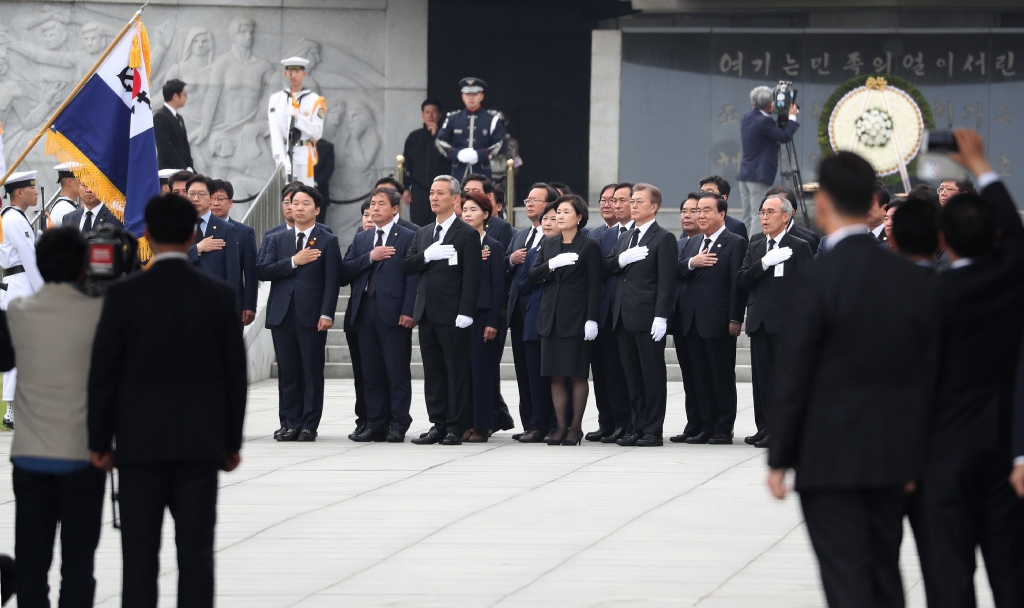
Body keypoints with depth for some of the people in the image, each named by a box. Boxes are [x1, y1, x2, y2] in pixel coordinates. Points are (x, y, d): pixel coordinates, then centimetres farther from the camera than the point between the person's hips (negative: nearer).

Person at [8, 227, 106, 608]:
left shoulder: (19, 313, 1)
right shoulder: (98, 313, -9)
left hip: (29, 457, 3)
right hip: (82, 455, -3)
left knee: (31, 562, 5)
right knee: (78, 562, 1)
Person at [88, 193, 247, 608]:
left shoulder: (123, 295, -6)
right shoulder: (220, 295, -1)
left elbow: (103, 373, -4)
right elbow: (235, 375, 3)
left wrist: (100, 442, 5)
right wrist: (232, 442, 13)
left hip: (141, 444, -1)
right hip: (200, 444, 1)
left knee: (140, 557, 2)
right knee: (196, 553, 3)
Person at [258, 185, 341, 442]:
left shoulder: (328, 242, 5)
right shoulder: (278, 239, 15)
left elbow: (332, 281, -3)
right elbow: (262, 271, 2)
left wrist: (326, 314, -13)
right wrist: (293, 262, -9)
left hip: (311, 315, -3)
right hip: (282, 314, 3)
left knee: (312, 371, -2)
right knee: (287, 373, 4)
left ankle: (309, 425, 2)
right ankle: (289, 423, 8)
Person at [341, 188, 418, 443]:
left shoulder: (407, 237, 2)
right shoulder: (360, 239, 18)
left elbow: (413, 276, -6)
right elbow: (344, 273, 8)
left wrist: (408, 311, -14)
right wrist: (369, 258, -7)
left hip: (393, 313, -5)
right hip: (365, 312, 5)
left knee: (397, 372, -3)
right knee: (371, 373, 6)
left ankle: (398, 425, 0)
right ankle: (375, 424, 10)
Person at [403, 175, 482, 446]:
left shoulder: (467, 234, -4)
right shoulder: (423, 233, 17)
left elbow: (471, 277, -10)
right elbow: (407, 266, 8)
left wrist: (465, 313, -18)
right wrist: (426, 256, -12)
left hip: (452, 316, -7)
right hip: (427, 313, 7)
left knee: (457, 372, -3)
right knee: (433, 373, 8)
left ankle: (455, 428, 0)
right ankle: (438, 425, 12)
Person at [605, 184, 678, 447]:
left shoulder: (663, 238, -5)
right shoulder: (625, 238, 19)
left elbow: (666, 281, -11)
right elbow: (606, 267, 13)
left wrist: (661, 317, -18)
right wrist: (622, 259, -9)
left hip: (648, 318, -7)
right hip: (624, 317, 7)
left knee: (653, 375, -2)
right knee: (633, 376, 9)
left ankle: (653, 430, 0)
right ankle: (638, 427, 14)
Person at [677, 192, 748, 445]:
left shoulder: (735, 243, -4)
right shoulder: (692, 244, 18)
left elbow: (738, 283, -11)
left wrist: (735, 319, -16)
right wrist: (691, 263, -11)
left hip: (718, 323, -7)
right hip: (693, 322, 7)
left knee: (723, 377, 0)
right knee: (701, 378, 9)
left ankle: (724, 429, 4)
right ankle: (707, 427, 13)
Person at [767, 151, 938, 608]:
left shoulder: (816, 281, -14)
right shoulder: (916, 280, 1)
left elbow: (794, 379, -13)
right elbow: (931, 376, 5)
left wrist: (779, 460, -4)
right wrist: (918, 459, 14)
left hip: (831, 461, -5)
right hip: (895, 459, 5)